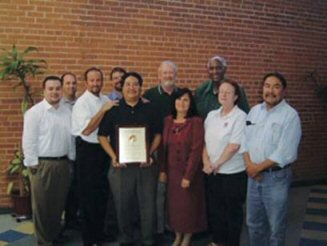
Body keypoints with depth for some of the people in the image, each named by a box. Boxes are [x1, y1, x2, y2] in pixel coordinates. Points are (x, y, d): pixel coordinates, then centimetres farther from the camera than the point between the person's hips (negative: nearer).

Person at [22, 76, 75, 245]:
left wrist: (71, 158, 10)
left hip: (63, 163, 5)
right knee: (42, 205, 6)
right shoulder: (34, 112, -10)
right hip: (42, 164, -5)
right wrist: (33, 164, -11)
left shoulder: (67, 112, 8)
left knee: (59, 203, 15)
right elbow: (28, 141, -11)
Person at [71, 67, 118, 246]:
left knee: (102, 193, 17)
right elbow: (86, 130, -21)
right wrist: (103, 110, -24)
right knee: (88, 195, 5)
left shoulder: (106, 100, 5)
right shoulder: (82, 102, -13)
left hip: (104, 149, 6)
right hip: (88, 151, -6)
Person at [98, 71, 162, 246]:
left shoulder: (149, 109, 7)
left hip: (146, 164, 1)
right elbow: (102, 136, 3)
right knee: (123, 206, 8)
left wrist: (149, 154, -7)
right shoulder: (113, 109, 3)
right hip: (121, 164, 0)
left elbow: (158, 134, 8)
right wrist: (113, 156, -9)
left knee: (148, 205, 4)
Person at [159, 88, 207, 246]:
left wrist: (188, 175, -17)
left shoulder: (196, 122, -12)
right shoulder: (168, 121, 3)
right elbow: (164, 146, 7)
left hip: (189, 171, -4)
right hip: (172, 170, 5)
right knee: (173, 204, 13)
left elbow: (196, 150, -15)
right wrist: (163, 170, 3)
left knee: (188, 204, 7)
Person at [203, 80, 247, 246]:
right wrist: (206, 162, -6)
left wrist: (217, 164, -13)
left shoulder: (240, 117, -13)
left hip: (233, 173, -6)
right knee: (215, 209, 17)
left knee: (232, 211, 8)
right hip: (213, 173, 6)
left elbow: (234, 146, -18)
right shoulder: (211, 115, 7)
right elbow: (205, 141, 8)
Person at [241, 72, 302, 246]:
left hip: (276, 176, -6)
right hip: (254, 175, 6)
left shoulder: (290, 115, -11)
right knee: (253, 223, 17)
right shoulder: (254, 111, 8)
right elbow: (245, 139, 8)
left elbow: (285, 152, -18)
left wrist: (259, 167, -13)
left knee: (275, 226, 7)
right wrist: (249, 164, -8)